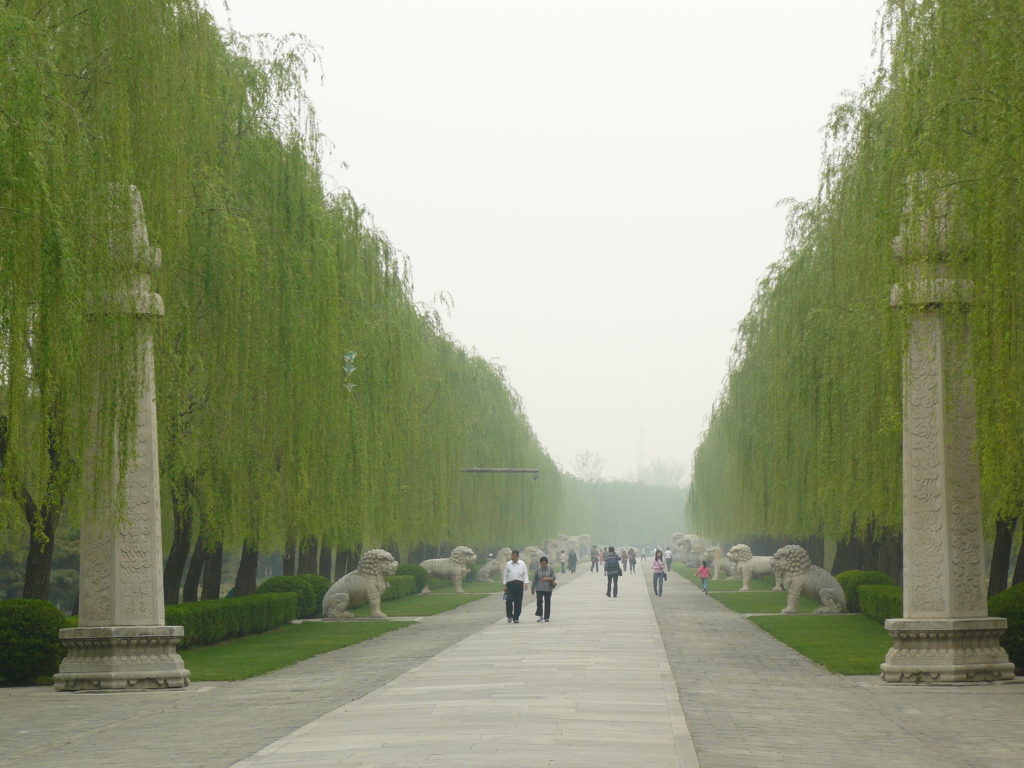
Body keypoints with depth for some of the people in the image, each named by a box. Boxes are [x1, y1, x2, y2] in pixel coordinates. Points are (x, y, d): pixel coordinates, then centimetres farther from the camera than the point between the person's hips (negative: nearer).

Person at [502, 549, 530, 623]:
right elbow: (505, 574, 12)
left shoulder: (522, 564, 11)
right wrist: (504, 585, 5)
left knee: (518, 602, 0)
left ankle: (516, 618, 7)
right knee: (509, 600, -13)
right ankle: (510, 616, 1)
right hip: (510, 583, 0)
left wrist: (526, 583, -6)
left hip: (519, 584, 0)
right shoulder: (508, 564, 12)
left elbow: (525, 574, 8)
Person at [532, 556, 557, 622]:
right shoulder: (537, 570, 7)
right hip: (539, 589, 0)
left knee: (547, 603, 0)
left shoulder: (551, 570, 7)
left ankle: (546, 617, 6)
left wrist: (547, 578, -17)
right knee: (539, 602, -13)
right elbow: (534, 580, 10)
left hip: (548, 589, 0)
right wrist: (532, 589, 11)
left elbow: (554, 577, -1)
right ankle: (540, 616, -7)